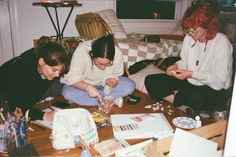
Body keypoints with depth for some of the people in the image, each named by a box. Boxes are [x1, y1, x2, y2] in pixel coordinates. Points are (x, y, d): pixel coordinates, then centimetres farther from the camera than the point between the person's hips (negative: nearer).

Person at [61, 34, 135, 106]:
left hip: (103, 83, 2)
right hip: (84, 84, -1)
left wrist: (110, 80, -32)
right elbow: (73, 79, -27)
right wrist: (88, 87, -44)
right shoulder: (81, 51, -32)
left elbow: (116, 74, -9)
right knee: (67, 93, -30)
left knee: (130, 86, -19)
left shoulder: (117, 54, -27)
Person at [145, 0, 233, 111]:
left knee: (196, 98, -41)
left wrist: (191, 74, -24)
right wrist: (176, 66, -10)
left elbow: (219, 80, -19)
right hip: (189, 82, 5)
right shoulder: (189, 37, -2)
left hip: (213, 89, -5)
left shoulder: (221, 42, -18)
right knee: (150, 80, -8)